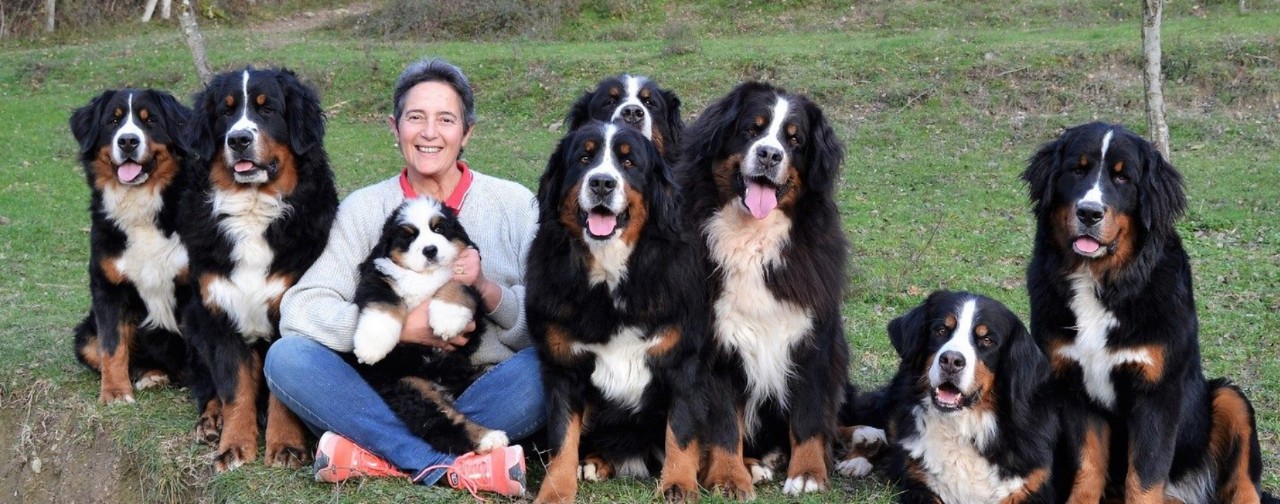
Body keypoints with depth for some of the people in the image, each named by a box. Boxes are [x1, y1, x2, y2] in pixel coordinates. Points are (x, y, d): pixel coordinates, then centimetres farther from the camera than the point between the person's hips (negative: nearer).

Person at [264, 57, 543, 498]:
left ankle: (377, 454, -30)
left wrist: (487, 289, -19)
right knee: (285, 357, -22)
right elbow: (299, 309, -8)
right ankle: (447, 465, -33)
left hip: (486, 394, 0)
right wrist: (404, 326, -19)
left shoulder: (514, 204, 5)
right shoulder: (365, 209, 6)